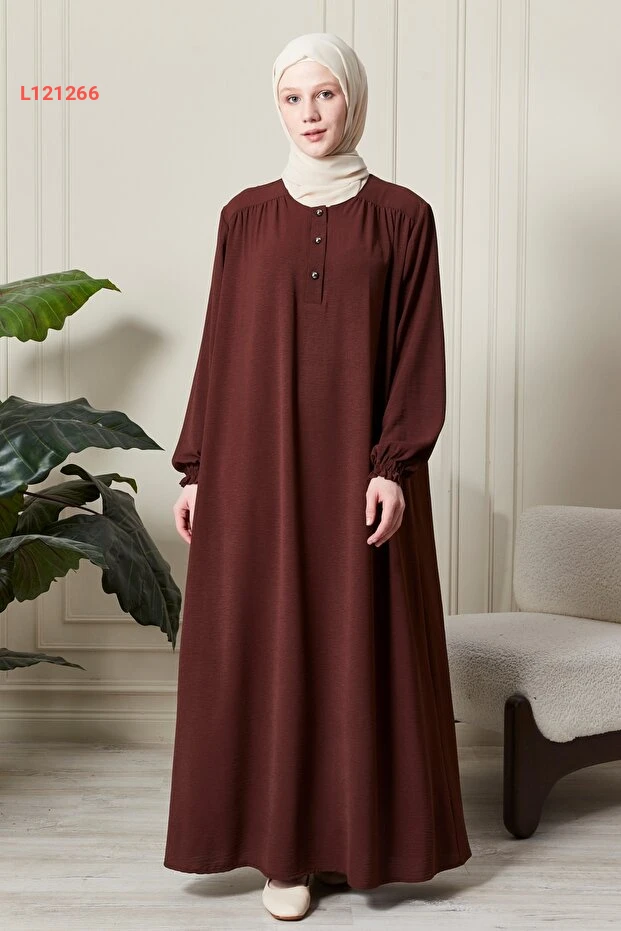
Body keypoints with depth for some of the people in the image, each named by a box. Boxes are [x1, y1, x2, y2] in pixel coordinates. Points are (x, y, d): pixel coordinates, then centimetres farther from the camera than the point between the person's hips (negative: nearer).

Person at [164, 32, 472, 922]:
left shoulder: (402, 216, 2)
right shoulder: (246, 216, 7)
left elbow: (418, 351, -3)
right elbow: (220, 348, 6)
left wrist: (394, 466, -12)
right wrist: (197, 468, 2)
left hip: (357, 466, -1)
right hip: (258, 464, 2)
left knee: (361, 644, 4)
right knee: (266, 645, 4)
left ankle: (360, 830, 23)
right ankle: (284, 843, 18)